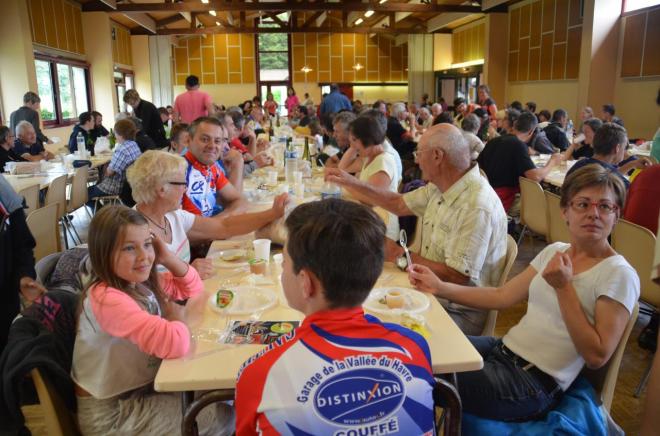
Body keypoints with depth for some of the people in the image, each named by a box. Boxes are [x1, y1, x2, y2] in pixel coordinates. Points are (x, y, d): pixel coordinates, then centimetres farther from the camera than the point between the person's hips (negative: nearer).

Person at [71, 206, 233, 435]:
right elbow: (175, 343, -41)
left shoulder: (140, 280, -3)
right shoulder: (107, 298, -30)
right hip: (111, 411, -8)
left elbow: (193, 288, 9)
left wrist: (169, 258, -9)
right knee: (222, 417, -5)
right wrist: (176, 313, -18)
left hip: (140, 388, 8)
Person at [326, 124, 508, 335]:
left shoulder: (477, 207, -26)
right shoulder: (440, 187, 2)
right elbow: (399, 203, 17)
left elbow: (457, 276, -27)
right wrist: (352, 183, 12)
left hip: (460, 314, -8)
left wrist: (401, 257, -18)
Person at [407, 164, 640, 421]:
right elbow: (503, 297, 9)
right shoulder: (554, 251, 8)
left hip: (536, 383, -6)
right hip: (503, 349, 7)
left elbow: (597, 356, -16)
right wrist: (439, 287, 1)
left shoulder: (619, 275, -11)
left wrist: (563, 287, -21)